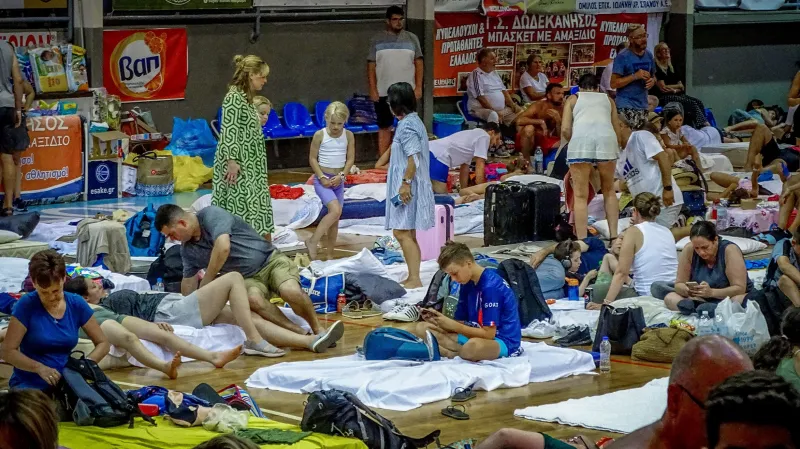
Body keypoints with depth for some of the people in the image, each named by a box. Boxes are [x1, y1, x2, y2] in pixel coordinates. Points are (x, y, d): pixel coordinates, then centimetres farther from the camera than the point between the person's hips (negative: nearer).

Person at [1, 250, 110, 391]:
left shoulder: (76, 305, 1)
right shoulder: (26, 305, -9)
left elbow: (103, 344, 7)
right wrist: (40, 368, -24)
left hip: (65, 383, 4)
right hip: (29, 384, -4)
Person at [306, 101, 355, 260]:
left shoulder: (348, 135, 0)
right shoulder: (320, 135, -9)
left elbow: (350, 159, 0)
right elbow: (312, 159, -6)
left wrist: (341, 176, -13)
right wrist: (322, 177, -15)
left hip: (338, 180, 4)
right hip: (322, 179, -4)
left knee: (335, 219, 7)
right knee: (335, 210, -24)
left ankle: (330, 256, 15)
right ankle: (312, 242, -17)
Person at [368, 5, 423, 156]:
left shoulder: (411, 39, 6)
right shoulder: (377, 40, 4)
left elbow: (419, 63, 5)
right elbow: (371, 66, 3)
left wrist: (418, 87, -2)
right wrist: (373, 90, -4)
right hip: (384, 92, 0)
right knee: (384, 127, 4)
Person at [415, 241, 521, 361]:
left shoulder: (491, 286, -20)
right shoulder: (467, 284, 7)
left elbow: (489, 333, -22)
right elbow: (461, 322, 9)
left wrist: (453, 325, -19)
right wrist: (437, 319, -10)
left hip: (502, 341, -9)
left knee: (473, 346, -44)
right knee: (422, 328, 2)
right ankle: (461, 351, -17)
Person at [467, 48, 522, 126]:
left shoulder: (495, 73, 15)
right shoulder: (476, 74, -11)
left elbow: (504, 90, 19)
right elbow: (480, 98, -17)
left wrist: (512, 104, 1)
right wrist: (495, 112, -19)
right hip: (482, 109, -8)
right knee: (493, 115, -39)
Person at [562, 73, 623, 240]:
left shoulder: (573, 99, 23)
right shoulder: (607, 99, 28)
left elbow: (565, 130, 11)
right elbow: (617, 131, 20)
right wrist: (615, 150, 34)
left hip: (581, 138, -2)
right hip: (606, 137, 2)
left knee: (580, 196, 1)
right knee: (609, 190, 18)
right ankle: (614, 236, 13)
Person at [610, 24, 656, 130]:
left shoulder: (648, 55, 11)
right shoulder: (622, 57, -8)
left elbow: (653, 76, 25)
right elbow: (614, 83, -12)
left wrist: (652, 81, 0)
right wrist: (635, 76, -19)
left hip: (643, 105, 6)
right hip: (626, 106, -6)